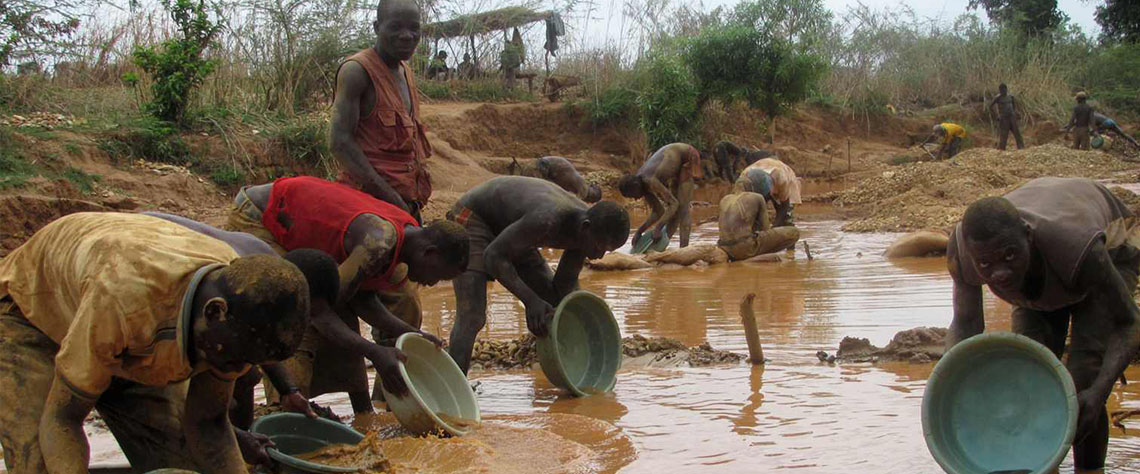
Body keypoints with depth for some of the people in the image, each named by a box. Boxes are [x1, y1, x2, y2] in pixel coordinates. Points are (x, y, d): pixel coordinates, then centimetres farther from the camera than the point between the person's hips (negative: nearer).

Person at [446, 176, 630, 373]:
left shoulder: (590, 229, -15)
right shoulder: (546, 220, -40)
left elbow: (565, 282, -4)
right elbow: (493, 255, -35)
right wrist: (530, 300, -41)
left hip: (505, 229, 8)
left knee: (555, 301, 10)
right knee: (472, 316, -24)